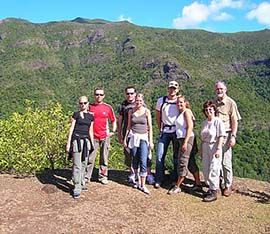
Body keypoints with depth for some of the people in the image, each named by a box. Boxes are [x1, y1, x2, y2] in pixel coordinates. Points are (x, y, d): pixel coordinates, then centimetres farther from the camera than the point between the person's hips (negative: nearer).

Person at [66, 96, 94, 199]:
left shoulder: (91, 116, 13)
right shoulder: (76, 114, 2)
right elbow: (71, 128, 0)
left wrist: (92, 144, 16)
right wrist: (68, 143, -4)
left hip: (86, 140, 5)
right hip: (77, 139, -5)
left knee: (84, 164, 10)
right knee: (77, 165, -7)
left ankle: (81, 183, 23)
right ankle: (77, 188, -5)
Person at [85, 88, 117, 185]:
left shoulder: (108, 107, 4)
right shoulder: (90, 107, 4)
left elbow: (113, 120, 14)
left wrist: (113, 131, 6)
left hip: (105, 136, 1)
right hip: (93, 136, 0)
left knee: (104, 158, 7)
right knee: (90, 157, 1)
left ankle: (103, 177, 18)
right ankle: (87, 176, 11)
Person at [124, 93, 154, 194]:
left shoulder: (147, 111, 1)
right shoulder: (131, 111, 7)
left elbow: (150, 127, 2)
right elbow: (129, 126, 13)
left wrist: (151, 141, -1)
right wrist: (125, 138, 10)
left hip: (144, 137, -2)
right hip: (134, 136, 2)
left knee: (143, 162, -9)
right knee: (135, 160, 5)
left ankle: (143, 185, -5)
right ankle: (138, 180, 21)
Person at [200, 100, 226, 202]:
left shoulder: (218, 121, -9)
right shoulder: (204, 122, 12)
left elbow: (221, 136, -14)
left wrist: (218, 149, -20)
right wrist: (201, 149, 16)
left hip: (214, 147, -7)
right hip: (205, 147, 7)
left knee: (213, 170, -6)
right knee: (206, 170, 10)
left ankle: (214, 192, 1)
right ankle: (211, 187, 25)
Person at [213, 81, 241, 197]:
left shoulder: (231, 103, -5)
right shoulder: (213, 102, 10)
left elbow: (235, 121, -5)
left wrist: (233, 136, -12)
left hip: (225, 135, -5)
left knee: (226, 162, -2)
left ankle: (228, 186, 13)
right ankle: (220, 183, 24)